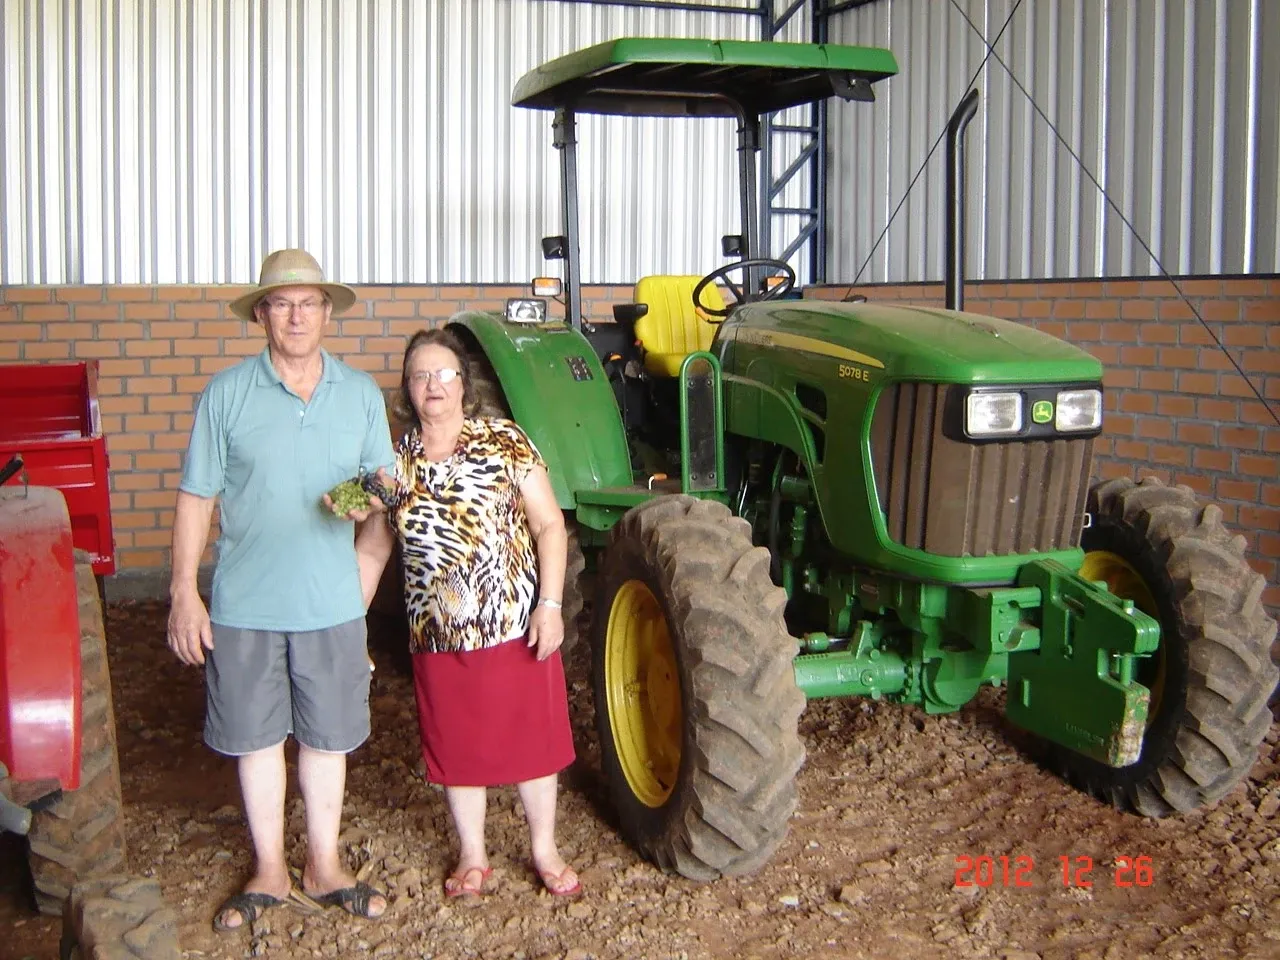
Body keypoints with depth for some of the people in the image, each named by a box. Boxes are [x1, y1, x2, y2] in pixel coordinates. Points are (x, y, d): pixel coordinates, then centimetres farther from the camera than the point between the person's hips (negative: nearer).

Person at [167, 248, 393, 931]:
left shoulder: (362, 395, 4)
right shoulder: (227, 393, -4)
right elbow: (196, 498, -2)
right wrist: (183, 592, -6)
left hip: (332, 603, 2)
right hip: (244, 605, -1)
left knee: (327, 736, 12)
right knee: (255, 736, 10)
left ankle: (324, 866, 28)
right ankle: (270, 869, 26)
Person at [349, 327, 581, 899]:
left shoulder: (505, 444, -5)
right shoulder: (394, 464, 2)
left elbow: (549, 526, -6)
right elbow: (370, 553, 9)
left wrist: (549, 604, -14)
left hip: (516, 629, -2)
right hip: (439, 637, 2)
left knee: (530, 739, 10)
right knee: (457, 747, 13)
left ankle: (545, 850, 28)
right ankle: (472, 857, 31)